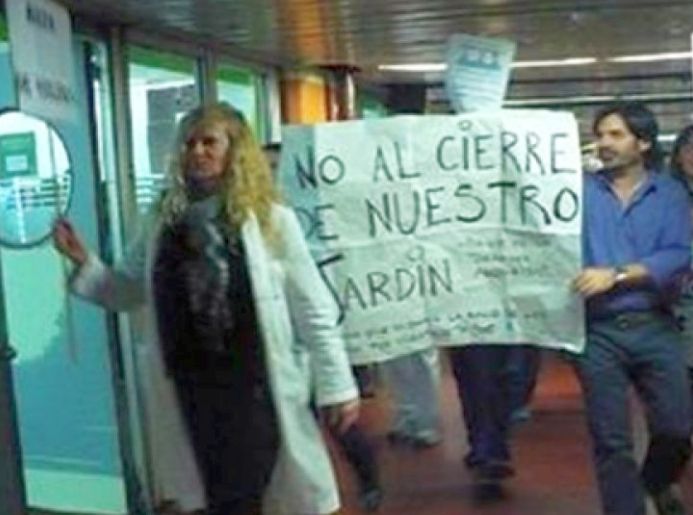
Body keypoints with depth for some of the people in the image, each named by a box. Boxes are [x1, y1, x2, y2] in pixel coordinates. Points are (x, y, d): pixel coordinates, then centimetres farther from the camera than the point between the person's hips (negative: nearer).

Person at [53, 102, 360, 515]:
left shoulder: (272, 219, -8)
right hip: (194, 384, 4)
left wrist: (338, 385, -7)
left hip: (258, 384, -3)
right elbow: (127, 292, 14)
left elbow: (314, 310, -7)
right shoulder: (166, 222, 3)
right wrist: (84, 263, -3)